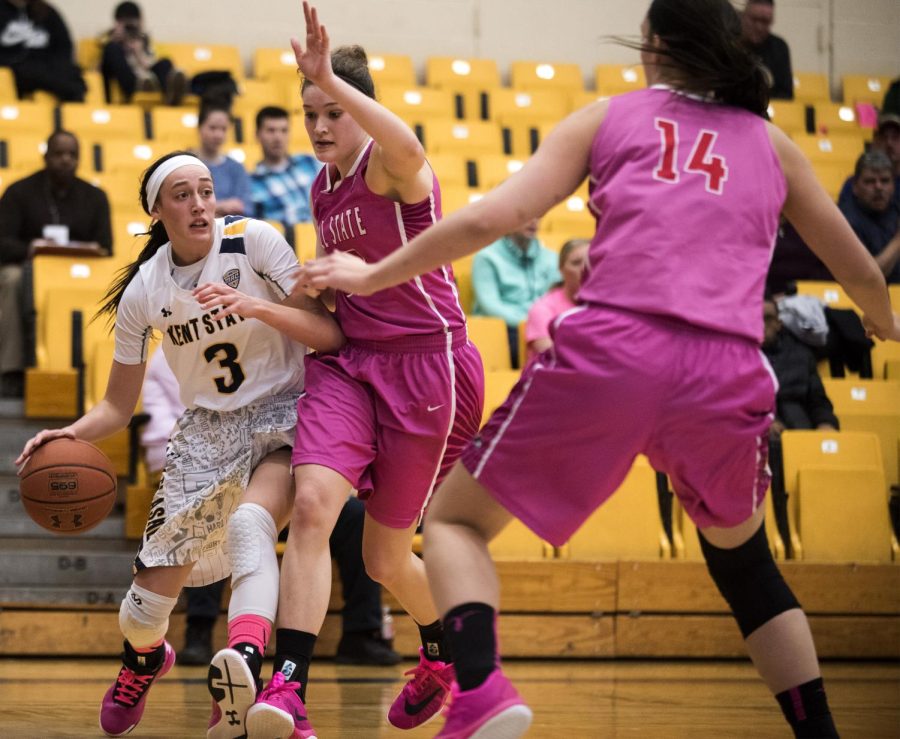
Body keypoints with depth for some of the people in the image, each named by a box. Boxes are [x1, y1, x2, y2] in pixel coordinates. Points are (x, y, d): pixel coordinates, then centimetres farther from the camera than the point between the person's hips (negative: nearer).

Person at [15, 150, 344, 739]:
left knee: (249, 522, -36)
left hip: (282, 415, -3)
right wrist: (69, 434, -16)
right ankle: (142, 663, 36)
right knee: (153, 590, -1)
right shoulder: (142, 292, -3)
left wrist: (256, 306, -31)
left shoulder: (253, 240, -12)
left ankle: (246, 661, -59)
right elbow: (118, 406, 5)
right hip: (208, 432, 3)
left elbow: (330, 335, -15)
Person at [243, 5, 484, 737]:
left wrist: (331, 78, -47)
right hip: (349, 362, 6)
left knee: (385, 556, 7)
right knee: (312, 503, -21)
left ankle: (443, 654, 41)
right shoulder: (323, 188, 13)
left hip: (426, 363, -6)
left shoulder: (389, 167, -13)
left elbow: (408, 148, -41)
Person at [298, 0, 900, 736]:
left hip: (607, 352, -2)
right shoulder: (769, 143, 21)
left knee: (456, 518, 14)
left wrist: (372, 276, 17)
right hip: (728, 373, 2)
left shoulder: (608, 117, 17)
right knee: (742, 561, 30)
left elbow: (490, 218, 6)